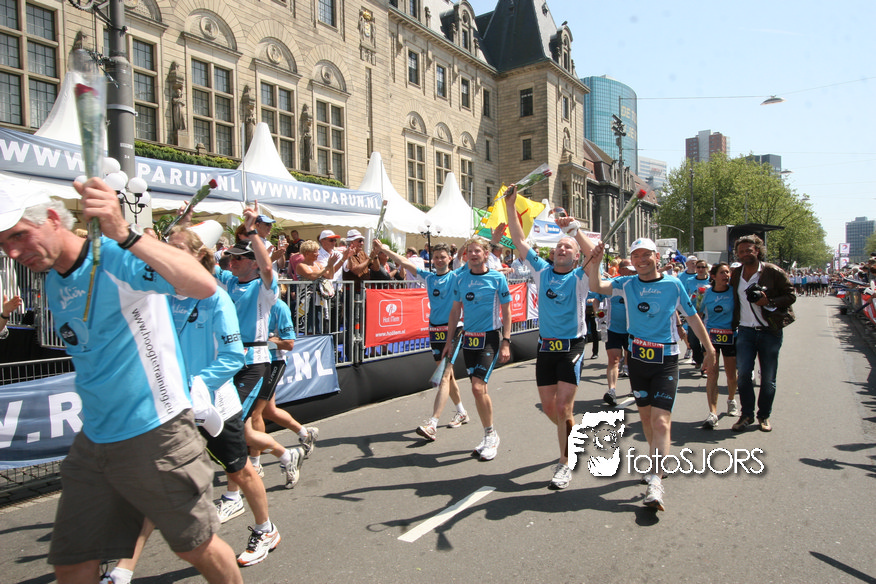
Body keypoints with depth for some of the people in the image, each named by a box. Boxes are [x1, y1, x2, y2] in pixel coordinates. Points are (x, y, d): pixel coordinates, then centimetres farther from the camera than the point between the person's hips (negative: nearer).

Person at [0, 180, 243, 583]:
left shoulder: (119, 257, -17)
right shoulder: (53, 283, 8)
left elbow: (204, 286, -37)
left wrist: (124, 234, -45)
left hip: (154, 433, -7)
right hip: (92, 440, 8)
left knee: (196, 547, 10)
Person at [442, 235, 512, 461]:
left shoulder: (497, 278, -5)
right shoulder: (460, 279, 6)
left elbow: (506, 312, -2)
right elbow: (455, 311, 12)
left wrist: (506, 342, -8)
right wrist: (450, 341, 10)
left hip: (490, 338, -5)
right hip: (469, 339, 5)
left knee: (478, 387, -15)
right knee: (479, 388, 10)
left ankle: (491, 436, 5)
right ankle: (489, 437, 24)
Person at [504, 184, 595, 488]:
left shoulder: (580, 277, -4)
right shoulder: (543, 271, 6)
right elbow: (520, 241, 2)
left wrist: (575, 230, -36)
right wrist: (510, 206, -4)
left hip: (571, 347, -4)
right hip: (545, 346, 4)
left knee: (563, 406, -8)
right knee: (548, 407, 10)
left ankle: (565, 465, 9)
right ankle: (573, 433, 41)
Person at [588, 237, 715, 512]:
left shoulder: (673, 285, -1)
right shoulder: (627, 284, 2)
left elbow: (692, 316, 9)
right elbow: (596, 286, -13)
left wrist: (709, 347, 12)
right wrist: (595, 261, -30)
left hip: (666, 360, -3)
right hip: (637, 358, 3)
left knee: (661, 421, -13)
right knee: (645, 416, 15)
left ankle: (655, 483, -12)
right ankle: (660, 464, 37)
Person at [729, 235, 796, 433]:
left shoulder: (773, 272, -5)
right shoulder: (736, 274, 7)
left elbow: (790, 296, -2)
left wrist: (769, 302, -18)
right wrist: (733, 324, 9)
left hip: (769, 331, -2)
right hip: (745, 331, 3)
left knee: (768, 378, 6)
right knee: (743, 374, -4)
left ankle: (764, 416, 22)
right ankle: (747, 415, 10)